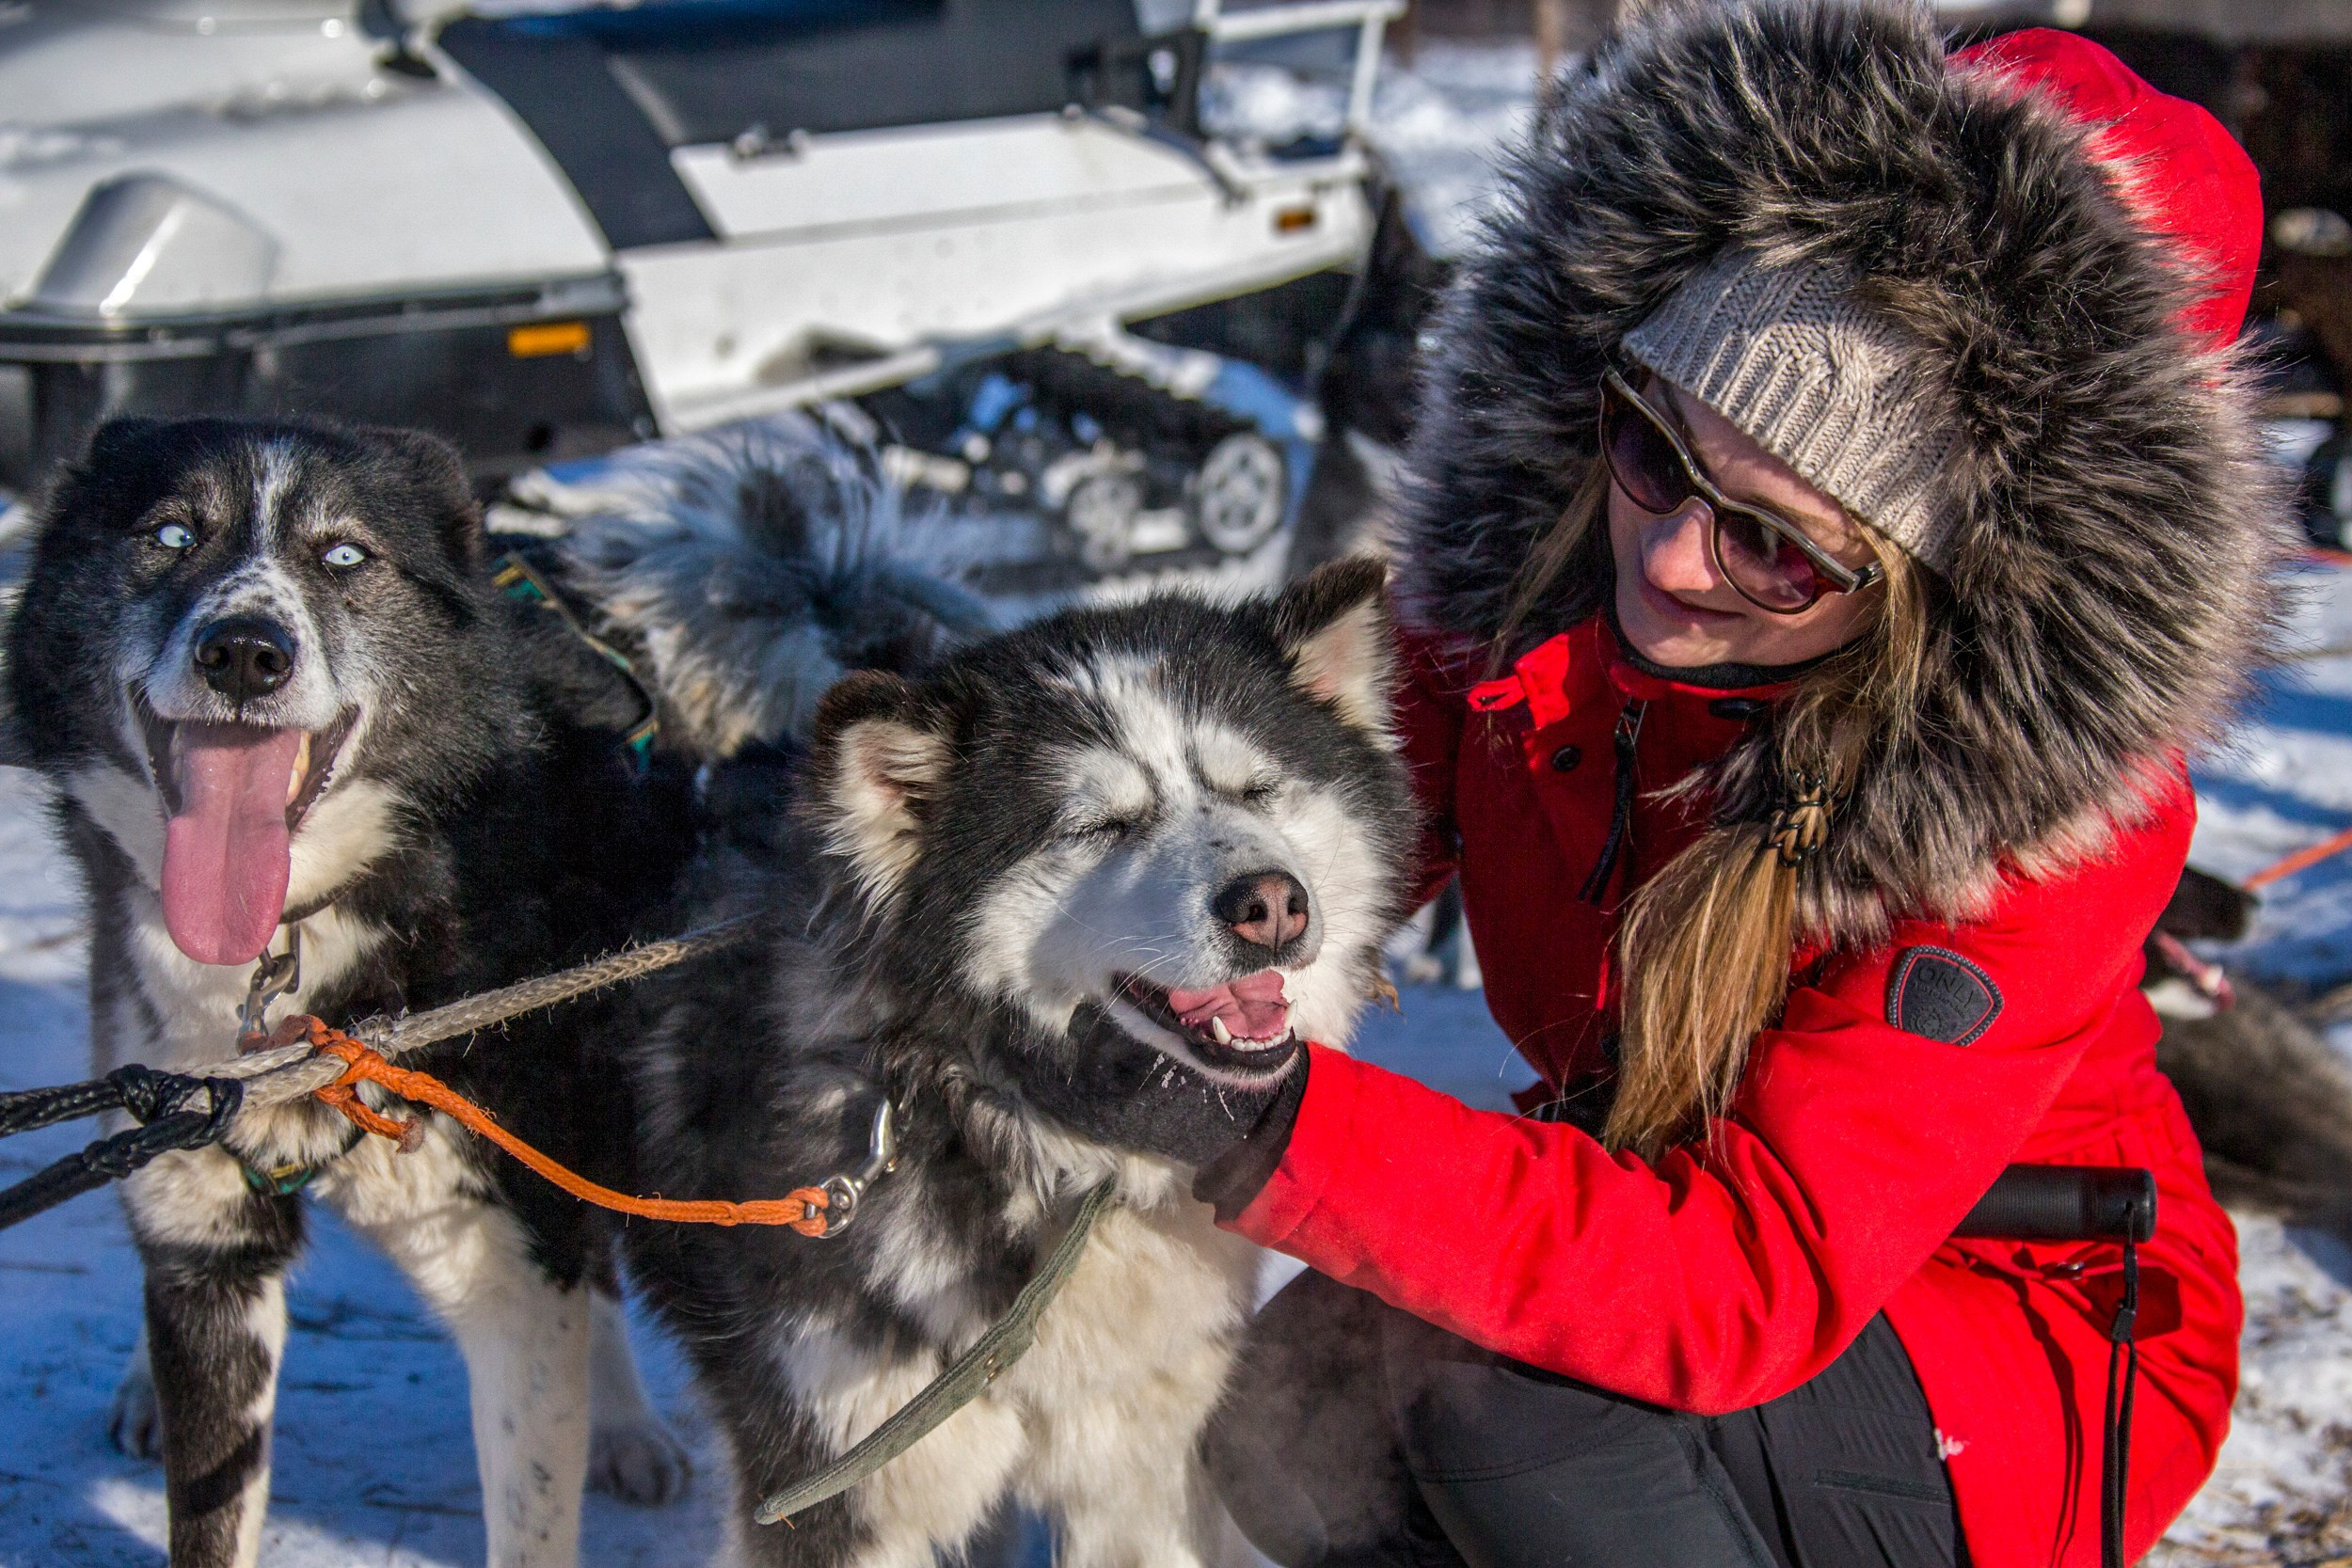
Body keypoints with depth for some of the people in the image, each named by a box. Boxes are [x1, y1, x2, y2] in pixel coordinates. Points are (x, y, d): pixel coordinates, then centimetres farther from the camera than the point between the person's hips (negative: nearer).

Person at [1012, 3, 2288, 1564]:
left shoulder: (2057, 814, -31)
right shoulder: (1534, 569, -15)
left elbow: (1761, 1283, -37)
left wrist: (1277, 1134, -47)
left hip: (2035, 1351, -6)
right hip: (1661, 1201, 6)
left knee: (1515, 1416, -30)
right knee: (1296, 1428, -16)